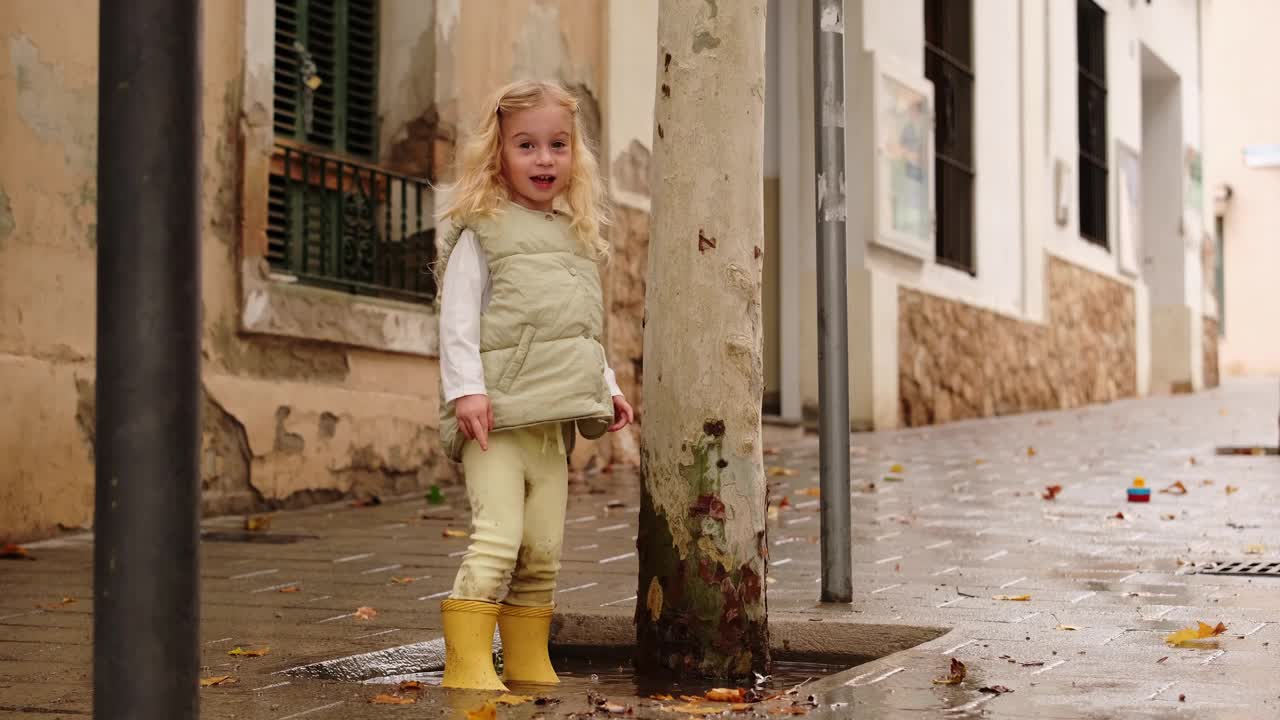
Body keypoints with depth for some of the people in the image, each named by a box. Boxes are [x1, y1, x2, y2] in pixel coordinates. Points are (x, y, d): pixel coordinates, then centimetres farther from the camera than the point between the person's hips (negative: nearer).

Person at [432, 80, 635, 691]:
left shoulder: (578, 236, 18)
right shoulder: (480, 230, -3)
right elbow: (458, 319, -9)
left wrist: (605, 387, 18)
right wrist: (466, 390, -19)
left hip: (554, 418, 7)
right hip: (496, 416, -7)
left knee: (543, 551, 8)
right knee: (496, 541, -15)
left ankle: (528, 662, 17)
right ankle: (467, 663, -11)